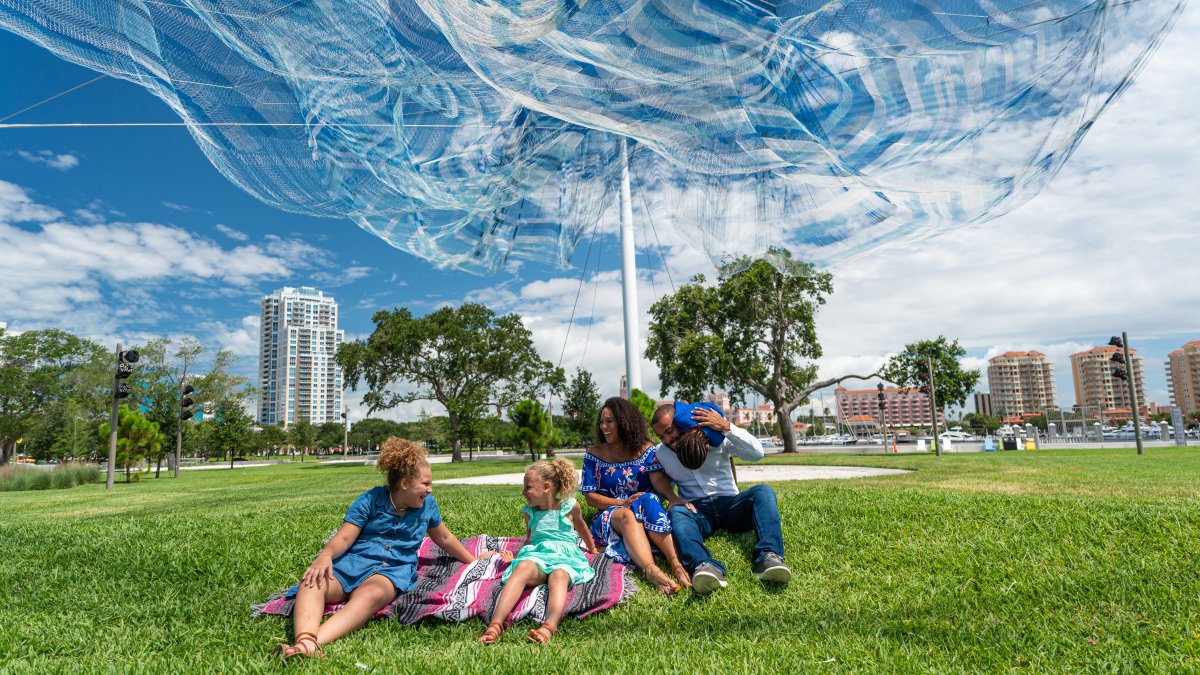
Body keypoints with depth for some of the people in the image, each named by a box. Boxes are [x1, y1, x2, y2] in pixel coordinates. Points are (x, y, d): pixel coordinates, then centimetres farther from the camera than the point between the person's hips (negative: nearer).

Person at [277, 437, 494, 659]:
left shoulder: (427, 504, 10)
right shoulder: (370, 499, 2)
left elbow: (444, 538, 25)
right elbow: (344, 538, -5)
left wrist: (473, 561, 31)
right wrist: (326, 555, -27)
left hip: (394, 569, 0)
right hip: (354, 561, 1)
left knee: (372, 594, -39)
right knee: (312, 581, -33)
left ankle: (314, 643, -58)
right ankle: (306, 642, -59)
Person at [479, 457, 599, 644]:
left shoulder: (570, 506, 9)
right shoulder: (530, 512, 17)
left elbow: (581, 527, 29)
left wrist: (593, 549, 42)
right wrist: (515, 557, 19)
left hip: (565, 556, -1)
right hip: (536, 554, 2)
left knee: (559, 574, -40)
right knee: (523, 566, -37)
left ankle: (549, 627, -66)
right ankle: (495, 625, -53)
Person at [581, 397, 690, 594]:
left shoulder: (646, 450, 6)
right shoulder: (594, 455, 6)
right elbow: (590, 496, 1)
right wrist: (623, 503, -13)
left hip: (647, 518, 1)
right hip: (609, 517, -1)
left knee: (649, 499, -33)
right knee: (627, 515, -35)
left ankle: (677, 564, -50)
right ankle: (651, 571, -62)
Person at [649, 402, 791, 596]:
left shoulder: (717, 437, 2)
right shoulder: (661, 453, 12)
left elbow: (756, 453, -8)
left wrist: (726, 427, -17)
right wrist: (672, 498, -11)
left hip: (729, 504, 0)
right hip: (697, 511, 0)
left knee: (763, 491, -27)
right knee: (676, 512, -34)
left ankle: (768, 557, -47)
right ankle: (705, 567, -61)